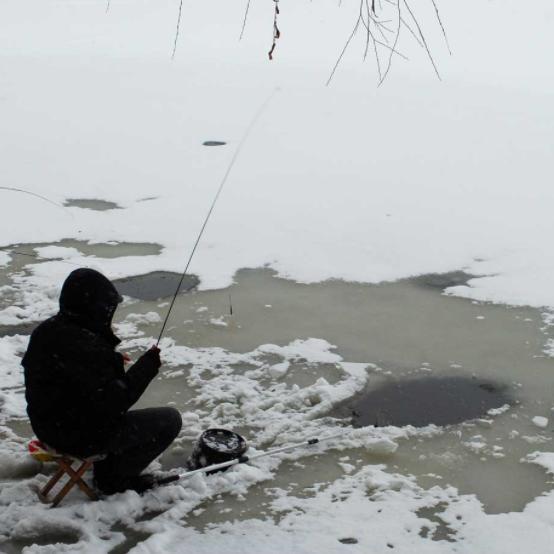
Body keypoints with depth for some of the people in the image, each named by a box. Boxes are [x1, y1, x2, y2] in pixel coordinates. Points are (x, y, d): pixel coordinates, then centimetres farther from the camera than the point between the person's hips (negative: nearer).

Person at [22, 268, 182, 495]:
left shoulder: (46, 331, -2)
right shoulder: (84, 347, -31)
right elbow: (114, 402, -27)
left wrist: (111, 360, 5)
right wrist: (147, 365, -18)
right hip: (81, 437, -9)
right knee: (170, 420, -1)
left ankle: (107, 467, 32)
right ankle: (113, 477, 11)